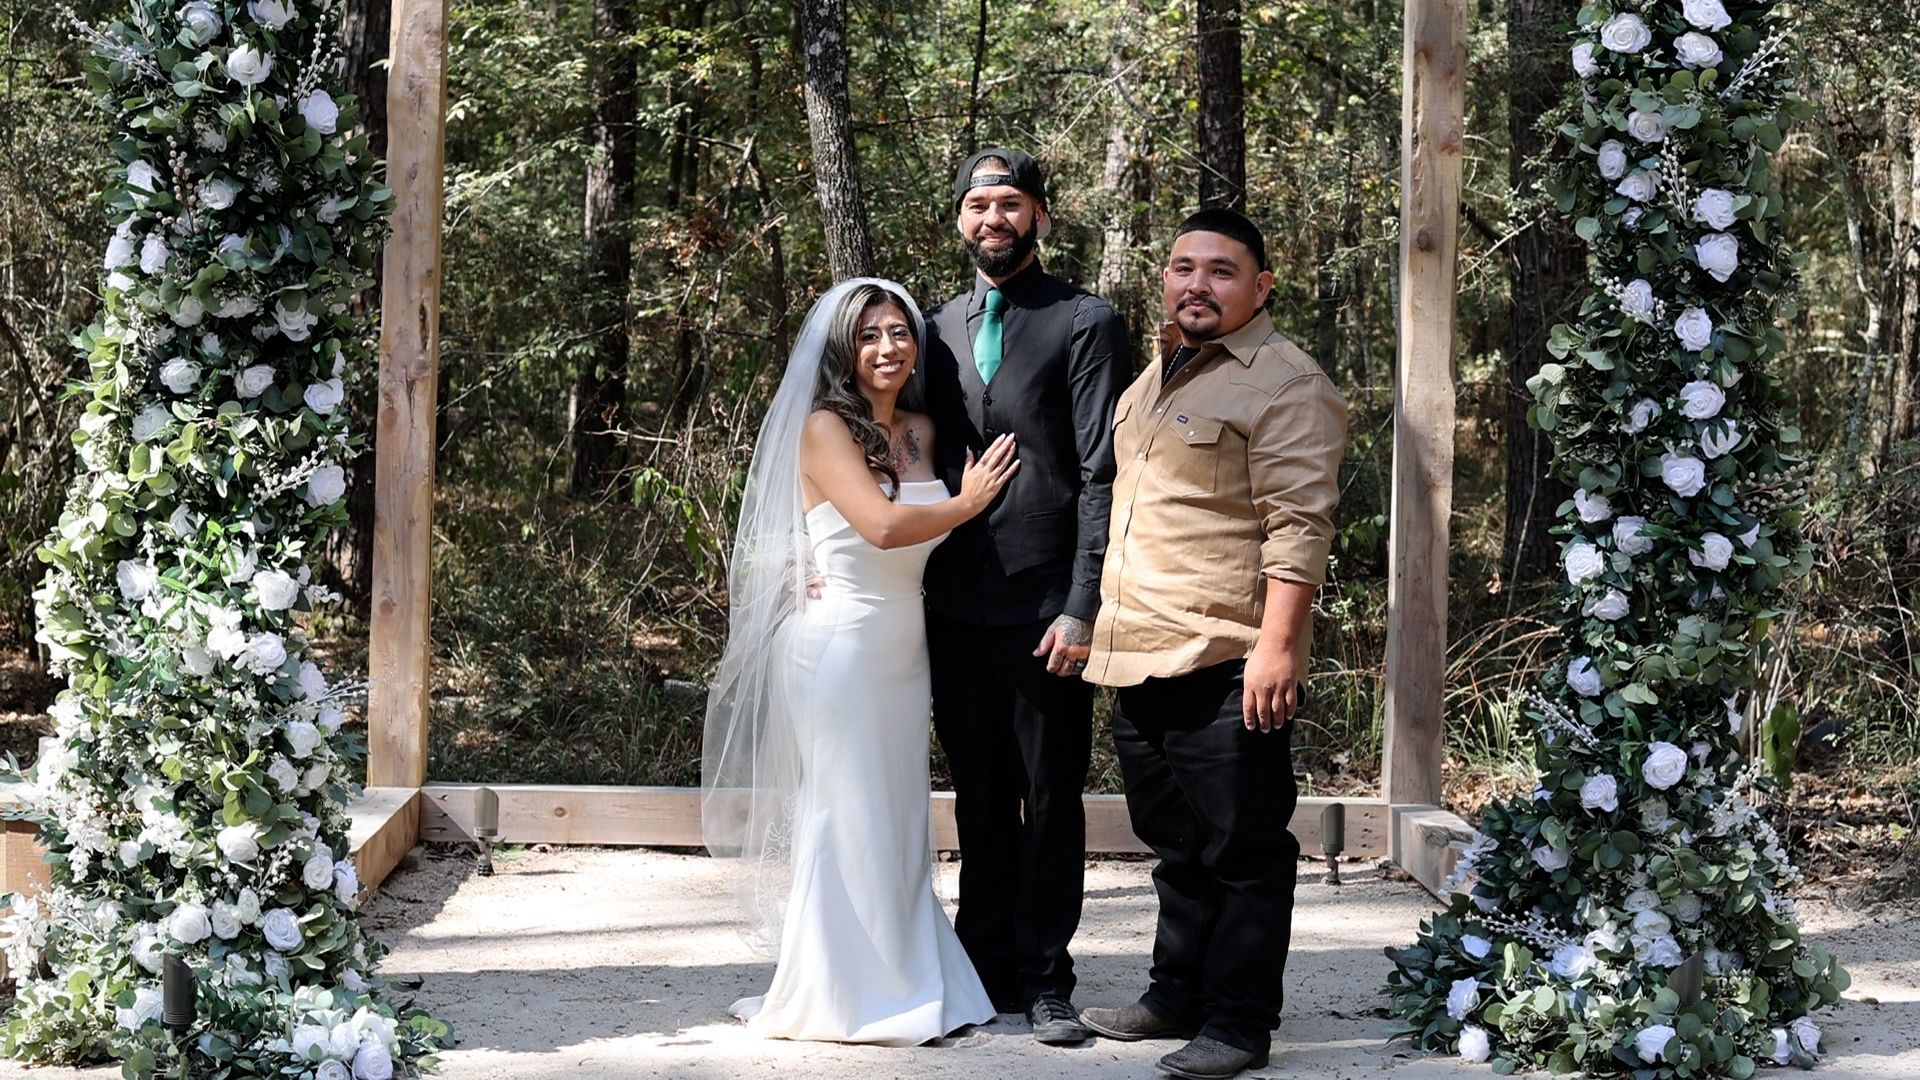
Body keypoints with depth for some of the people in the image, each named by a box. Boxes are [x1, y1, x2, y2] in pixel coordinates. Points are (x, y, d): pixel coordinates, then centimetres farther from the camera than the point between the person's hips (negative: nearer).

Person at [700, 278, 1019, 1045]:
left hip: (903, 650, 6)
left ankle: (901, 984, 17)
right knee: (847, 821, -1)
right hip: (838, 648, -6)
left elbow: (924, 545, 13)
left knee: (898, 821, 10)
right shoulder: (824, 428, -8)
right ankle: (843, 993, 7)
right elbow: (882, 524, -20)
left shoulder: (920, 433, 11)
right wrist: (969, 502, -7)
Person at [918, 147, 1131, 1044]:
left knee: (1050, 800, 2)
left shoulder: (1086, 324, -2)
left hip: (1044, 605, -4)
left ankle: (1044, 979, 10)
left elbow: (1101, 475, -8)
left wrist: (1082, 606, -14)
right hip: (954, 602, 5)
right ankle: (987, 970, 20)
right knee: (980, 800, 11)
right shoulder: (938, 329, 13)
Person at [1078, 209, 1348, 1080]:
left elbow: (1298, 527, -15)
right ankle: (1176, 998, 27)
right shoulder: (1158, 376, 19)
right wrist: (1100, 623, 24)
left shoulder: (1283, 385, -9)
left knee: (1240, 851, -2)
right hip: (1138, 658, 9)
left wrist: (1276, 647, -22)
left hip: (1225, 664, -9)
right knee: (1176, 845, 17)